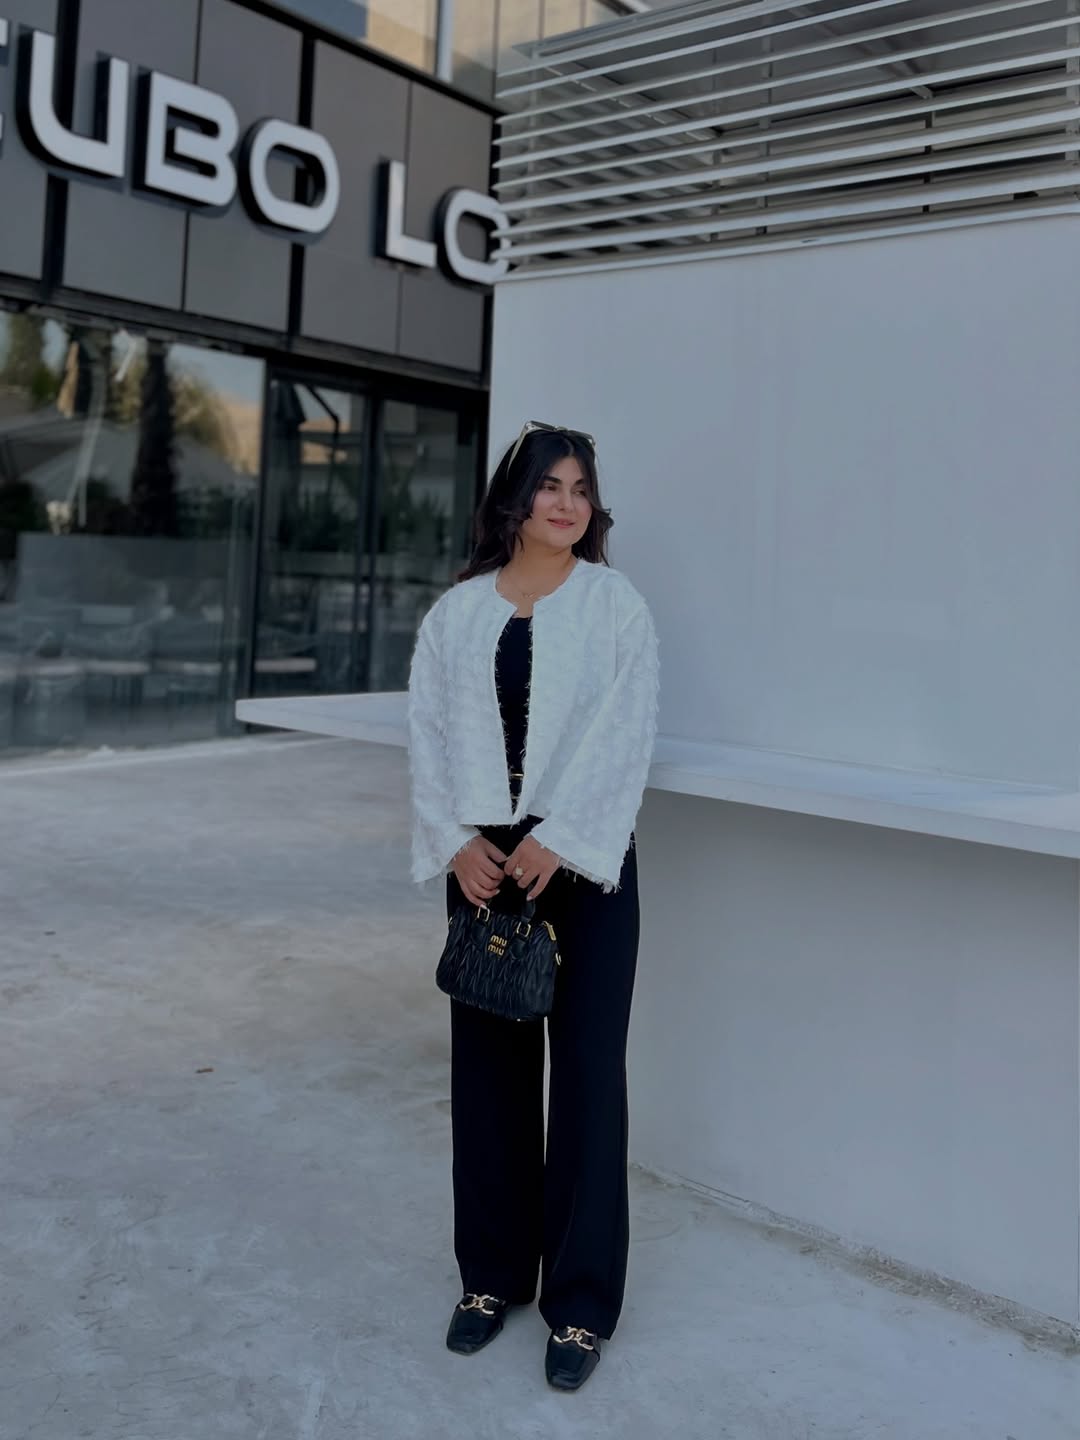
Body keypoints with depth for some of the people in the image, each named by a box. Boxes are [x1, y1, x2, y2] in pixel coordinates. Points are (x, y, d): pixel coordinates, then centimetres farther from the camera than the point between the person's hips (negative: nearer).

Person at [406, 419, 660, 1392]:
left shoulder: (615, 604, 0)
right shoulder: (456, 612, 7)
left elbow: (623, 738, -8)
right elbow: (430, 734, 3)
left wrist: (557, 840, -15)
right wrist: (456, 841, -9)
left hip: (584, 862, -3)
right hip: (481, 862, 3)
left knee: (585, 1074, 1)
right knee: (487, 1068, 10)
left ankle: (581, 1301, 16)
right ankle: (493, 1274, 28)